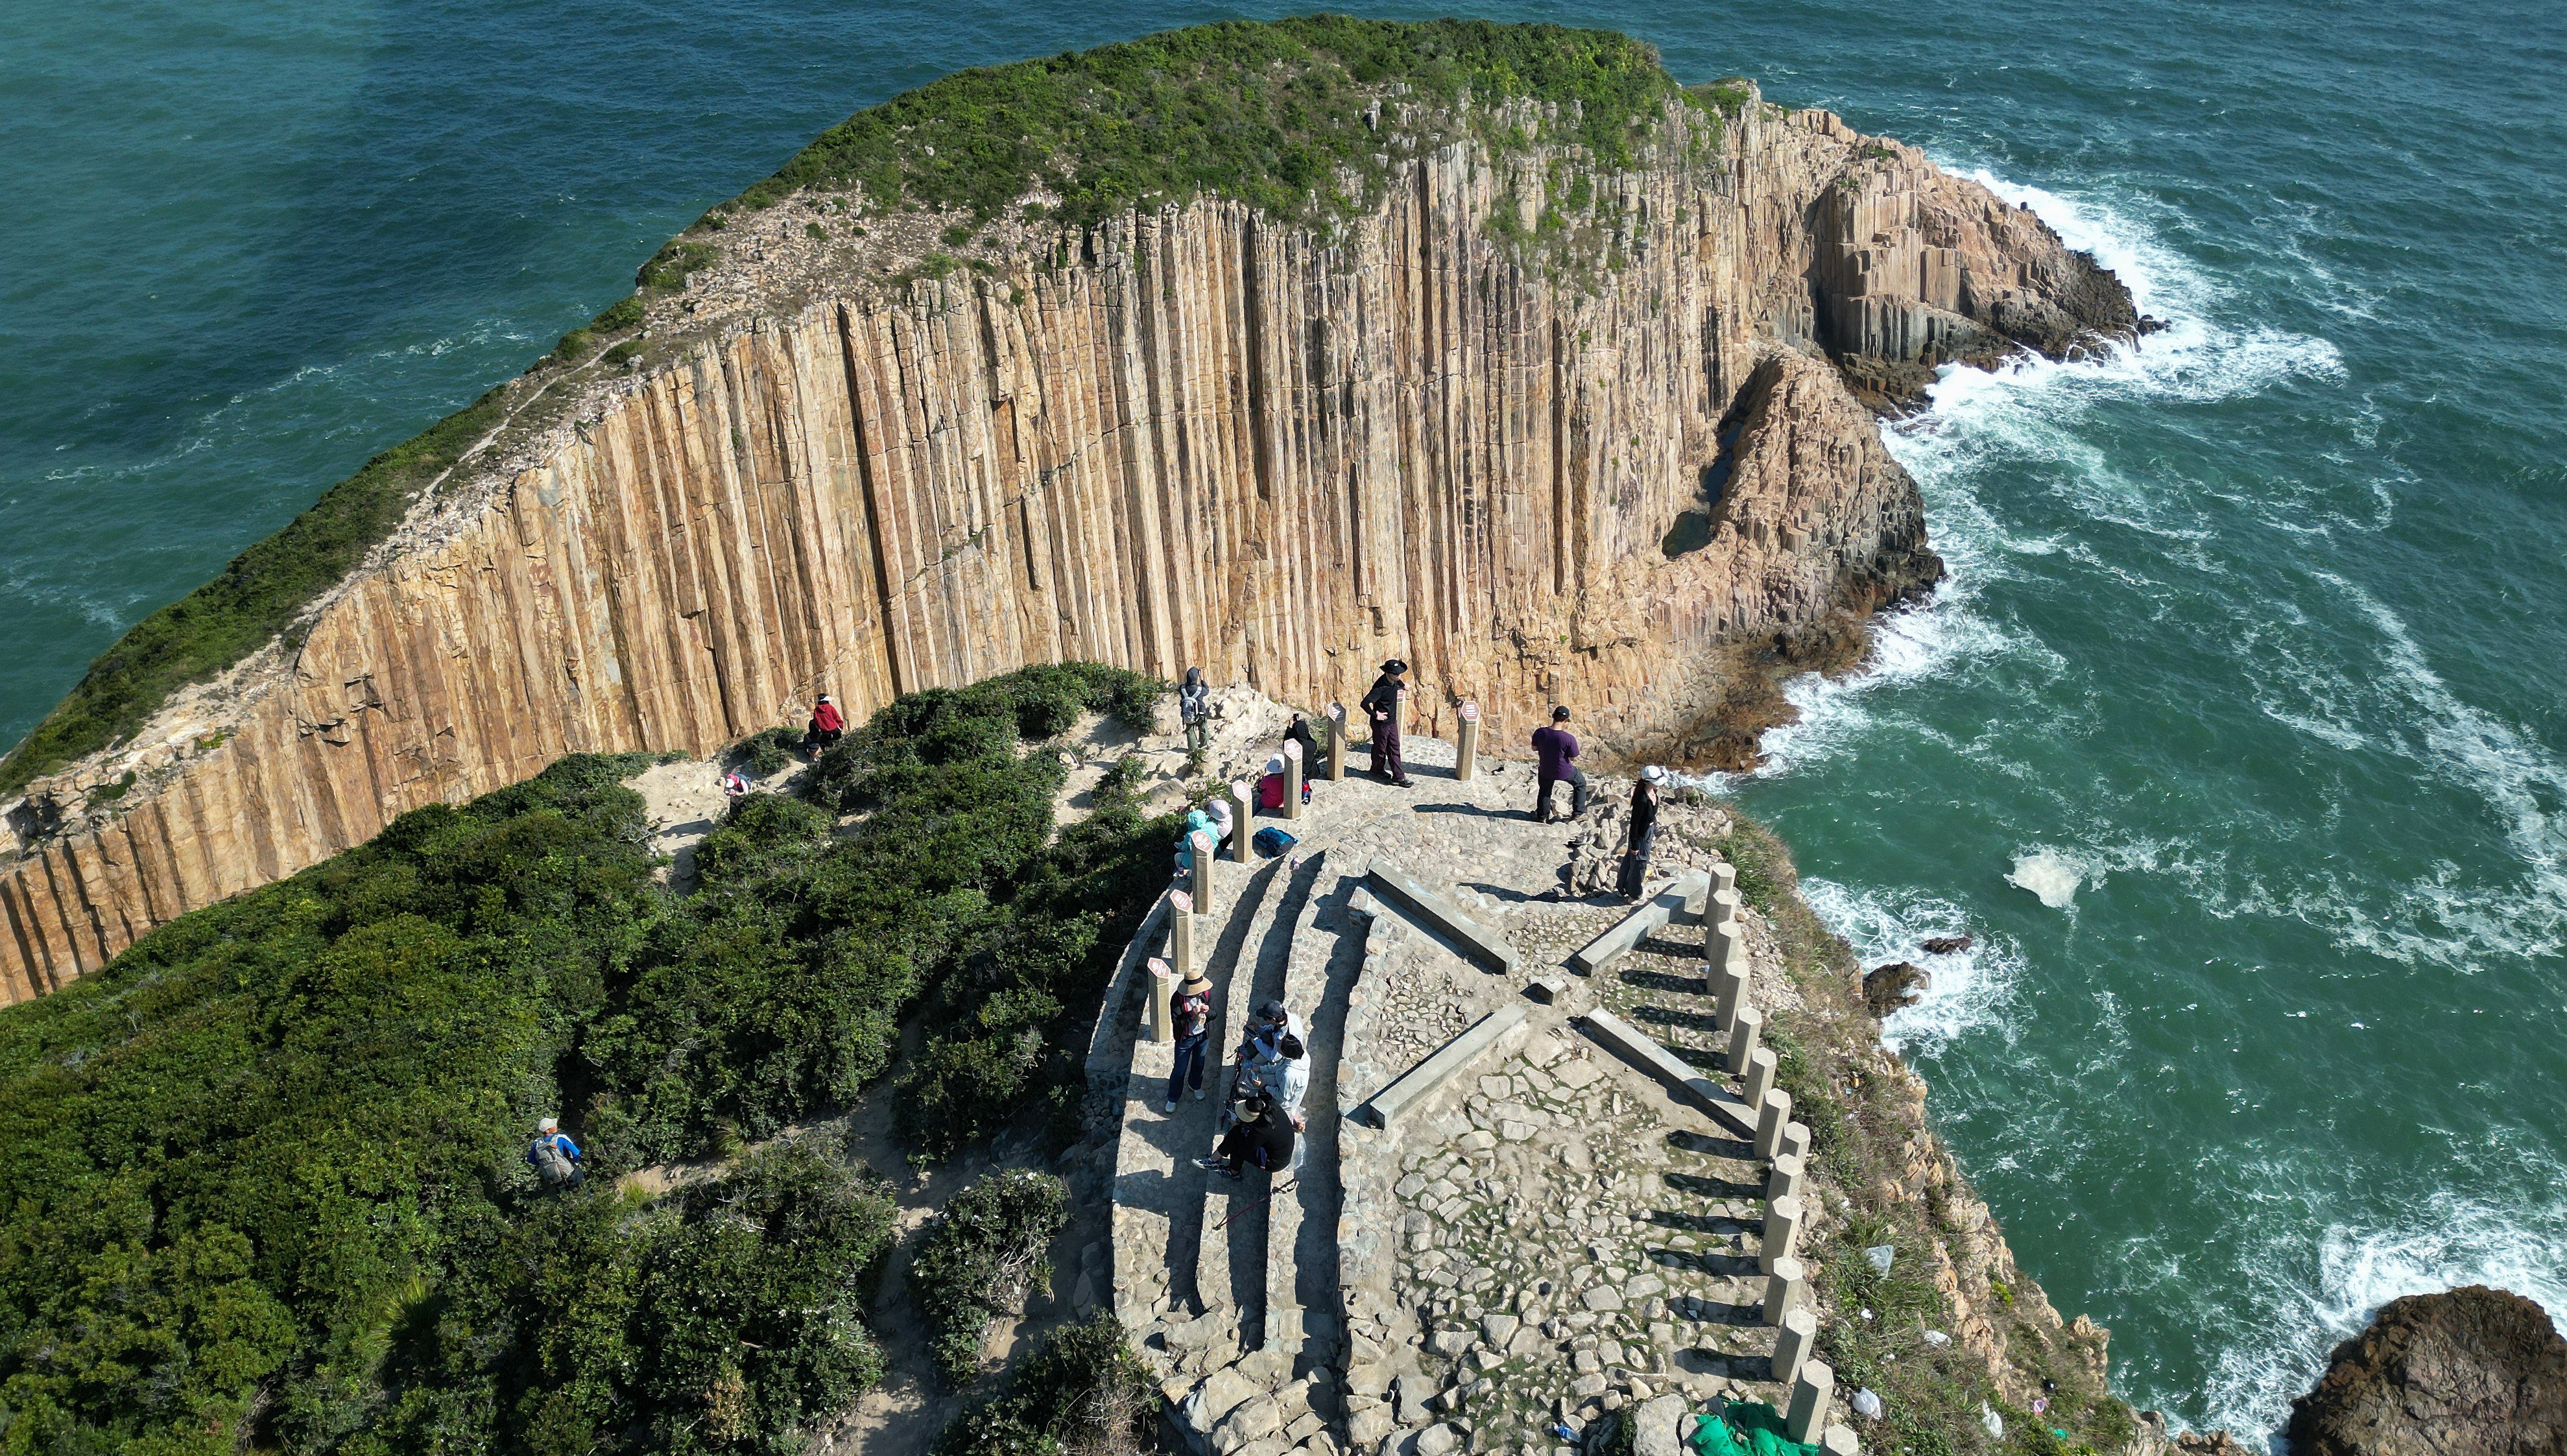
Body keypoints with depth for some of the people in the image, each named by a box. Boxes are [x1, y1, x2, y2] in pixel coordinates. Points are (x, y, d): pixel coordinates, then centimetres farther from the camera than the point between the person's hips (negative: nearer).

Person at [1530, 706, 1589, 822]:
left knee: (1544, 791, 33)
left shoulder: (1539, 733, -21)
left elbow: (1534, 748, -2)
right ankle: (1578, 814, 33)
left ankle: (1542, 816, 49)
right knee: (1581, 784, 29)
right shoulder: (1569, 739, -30)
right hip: (1564, 772, -3)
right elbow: (1573, 759, -15)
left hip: (1545, 771, 3)